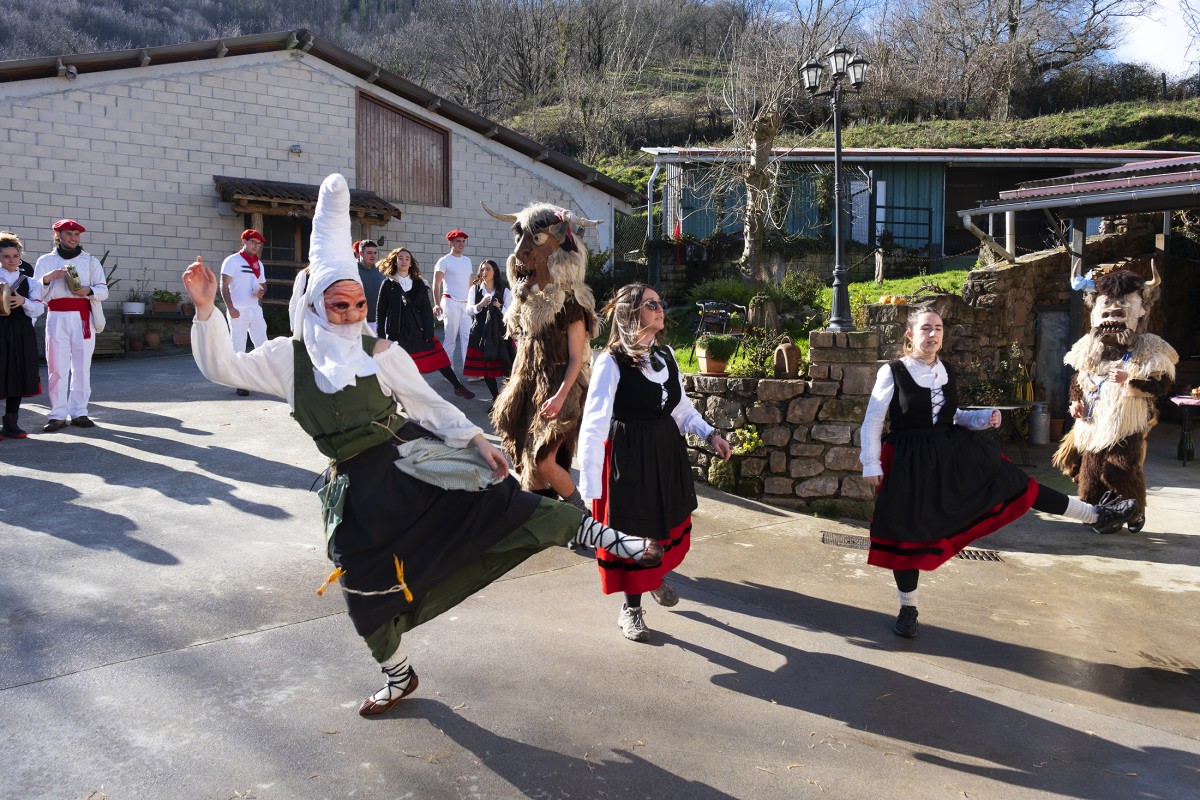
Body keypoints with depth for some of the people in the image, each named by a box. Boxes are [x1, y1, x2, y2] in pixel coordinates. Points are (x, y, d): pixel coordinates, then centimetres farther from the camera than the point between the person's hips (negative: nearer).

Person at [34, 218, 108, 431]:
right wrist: (46, 279, -13)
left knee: (82, 366, 1)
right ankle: (58, 415, -1)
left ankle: (79, 412, 6)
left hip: (83, 318, 1)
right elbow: (36, 293, 6)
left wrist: (89, 291, -15)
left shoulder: (90, 260, 11)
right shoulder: (45, 260, 11)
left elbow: (103, 290, 6)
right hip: (57, 318, 0)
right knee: (57, 367, -3)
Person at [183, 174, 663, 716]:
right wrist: (206, 309, -19)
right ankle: (398, 677, 34)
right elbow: (220, 367, -5)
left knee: (498, 501, -16)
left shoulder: (381, 353, 1)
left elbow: (428, 403, 4)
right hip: (358, 485, 2)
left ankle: (610, 538, -9)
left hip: (409, 458, -1)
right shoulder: (289, 358, 1)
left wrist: (478, 442, -3)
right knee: (366, 588, 11)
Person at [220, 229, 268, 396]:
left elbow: (263, 285, 24)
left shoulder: (259, 264, 16)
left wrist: (262, 291, -1)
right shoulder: (232, 261, -4)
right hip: (238, 311, -6)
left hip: (255, 309, 6)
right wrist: (230, 308, -20)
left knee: (263, 346, 5)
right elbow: (224, 286, -10)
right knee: (238, 348, -2)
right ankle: (241, 384, 2)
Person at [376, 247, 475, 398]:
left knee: (437, 358, -1)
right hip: (397, 333, -1)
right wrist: (381, 337, -2)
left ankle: (458, 387, 8)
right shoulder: (388, 284, 2)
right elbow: (381, 312, 2)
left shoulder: (419, 284, 7)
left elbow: (427, 310, 4)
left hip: (418, 330, 2)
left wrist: (428, 332, -5)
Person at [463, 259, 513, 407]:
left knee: (504, 366, -10)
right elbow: (469, 310, -1)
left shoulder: (504, 291, 4)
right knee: (484, 367, 4)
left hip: (499, 332, -2)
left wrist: (499, 306, -18)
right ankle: (496, 399, 18)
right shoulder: (475, 289, 8)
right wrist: (481, 305, -19)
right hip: (480, 332, 2)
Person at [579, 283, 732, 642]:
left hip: (667, 450, 7)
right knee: (632, 527, 6)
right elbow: (594, 425, -23)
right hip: (628, 455, -7)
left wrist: (709, 433, 2)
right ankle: (631, 608, 27)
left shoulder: (666, 354, 3)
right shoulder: (611, 362, -19)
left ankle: (657, 577, 51)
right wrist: (589, 485, -27)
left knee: (670, 518, 21)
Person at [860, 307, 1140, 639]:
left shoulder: (946, 372, 5)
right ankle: (908, 609, 19)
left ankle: (1096, 515, 19)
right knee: (907, 534, 2)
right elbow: (872, 422, -10)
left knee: (1012, 482, 5)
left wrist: (983, 418, 1)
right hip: (910, 462, -5)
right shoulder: (892, 372, -13)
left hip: (954, 451, 5)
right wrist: (871, 465, -12)